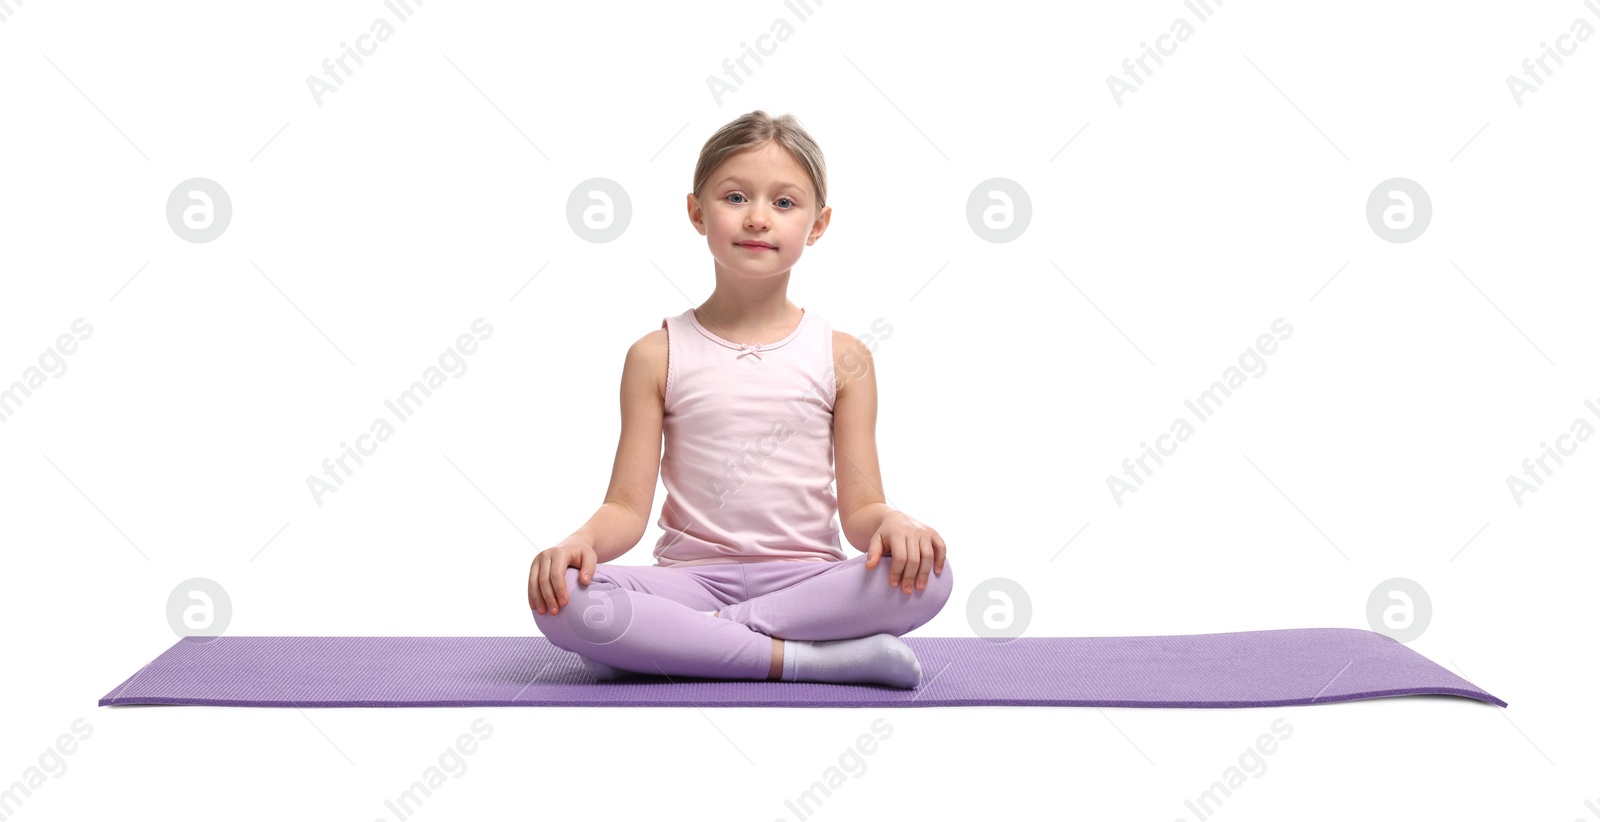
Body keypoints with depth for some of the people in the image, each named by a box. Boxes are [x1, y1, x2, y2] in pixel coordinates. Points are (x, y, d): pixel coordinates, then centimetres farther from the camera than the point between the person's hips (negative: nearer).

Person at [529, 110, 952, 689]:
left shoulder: (843, 357, 6)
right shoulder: (657, 355, 5)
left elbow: (859, 509, 2)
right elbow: (627, 506, 1)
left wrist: (892, 522, -21)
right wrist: (581, 541, -22)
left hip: (804, 577, 1)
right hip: (692, 575, 0)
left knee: (924, 576, -30)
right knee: (563, 599, -30)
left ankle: (672, 644, -24)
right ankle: (822, 659, -26)